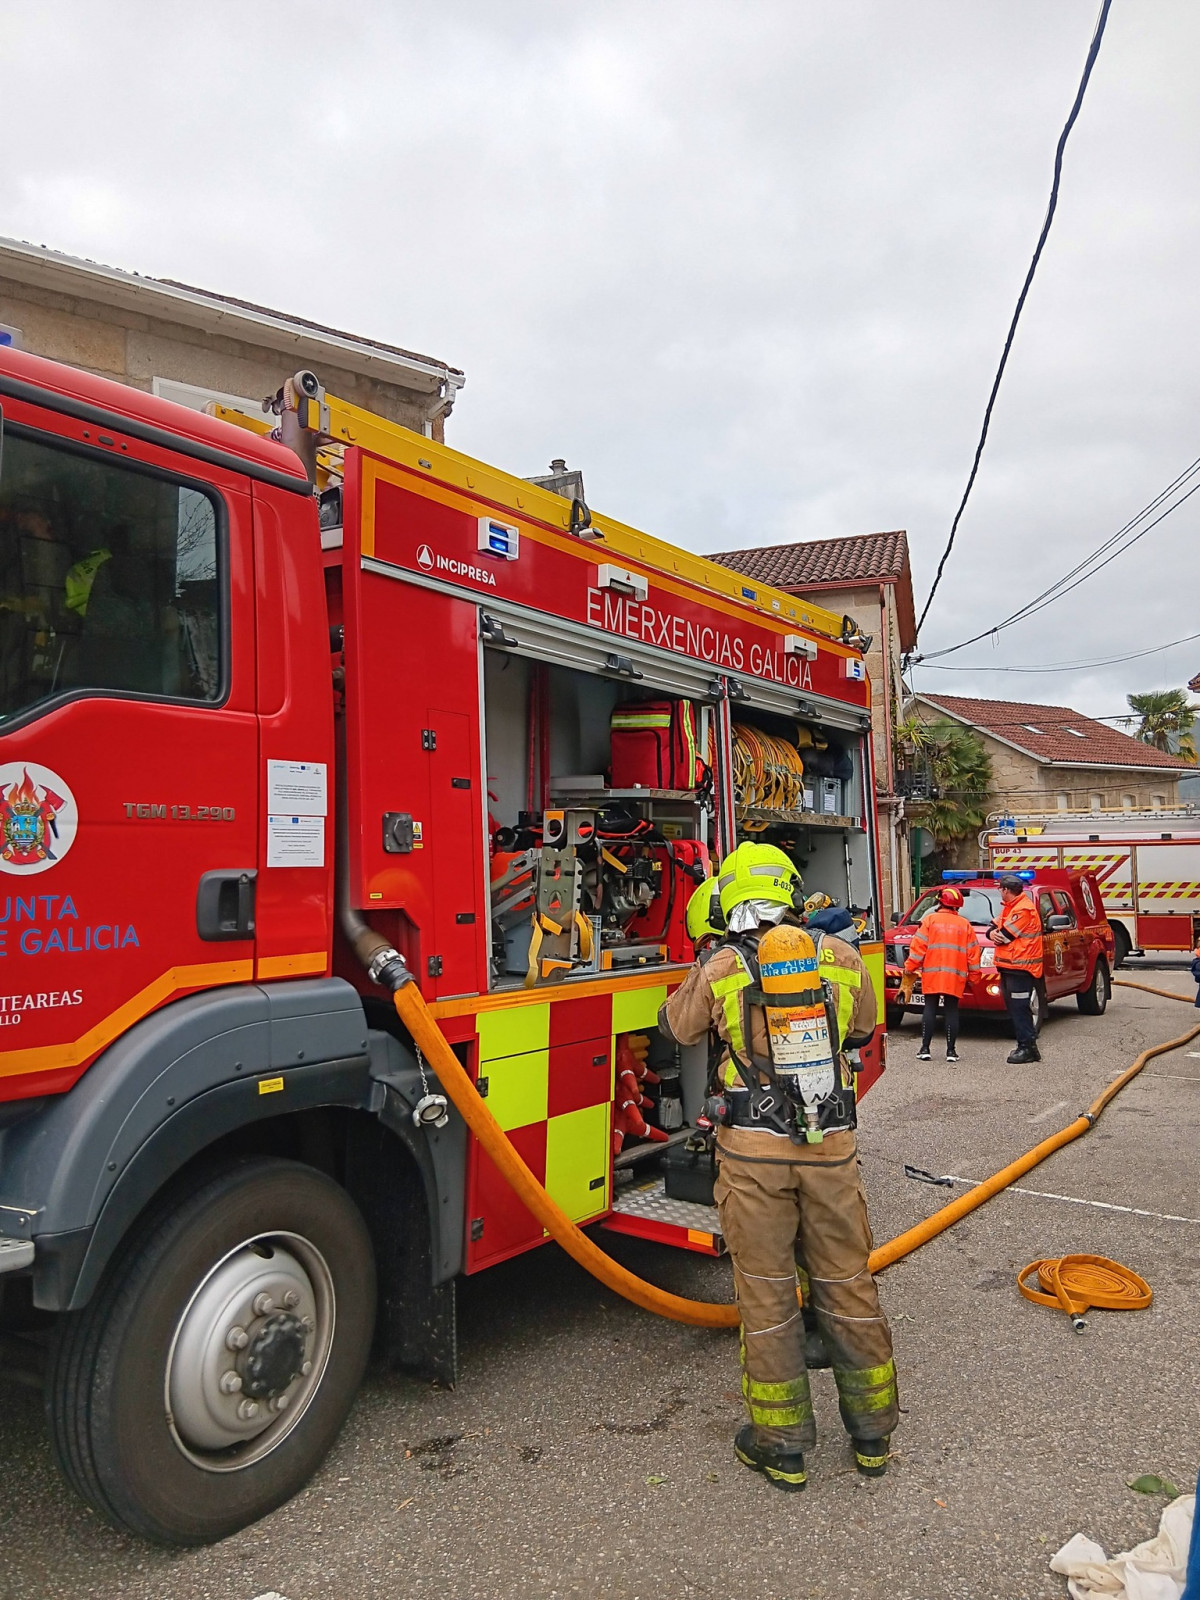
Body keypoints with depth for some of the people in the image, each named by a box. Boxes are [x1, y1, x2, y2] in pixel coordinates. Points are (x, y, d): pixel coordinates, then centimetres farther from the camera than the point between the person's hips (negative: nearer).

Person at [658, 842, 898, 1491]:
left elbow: (675, 1026, 12)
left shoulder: (719, 970, -6)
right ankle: (872, 1434, 31)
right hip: (831, 1146, 3)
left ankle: (782, 1446, 22)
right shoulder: (841, 957, 1)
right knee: (847, 1286, 16)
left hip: (753, 1150, -2)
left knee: (766, 1295, 10)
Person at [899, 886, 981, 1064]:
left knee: (930, 1010, 2)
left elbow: (918, 947, -4)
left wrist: (909, 969, 2)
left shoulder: (929, 920, 0)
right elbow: (973, 952, 9)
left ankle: (925, 1049, 1)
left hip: (932, 975, -2)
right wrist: (974, 975, 17)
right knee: (952, 1011, 5)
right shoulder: (965, 925, 9)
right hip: (956, 977, 2)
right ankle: (951, 1051, 5)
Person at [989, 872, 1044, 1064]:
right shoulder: (1009, 908, 19)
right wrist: (993, 932, -8)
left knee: (1019, 1009, -9)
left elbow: (1005, 935, -19)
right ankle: (1028, 1046, 18)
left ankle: (1027, 1047, -4)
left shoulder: (1024, 909, -15)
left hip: (1020, 967, -10)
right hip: (1008, 966, 10)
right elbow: (994, 926, 14)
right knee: (1014, 1008, 12)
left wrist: (997, 935, 3)